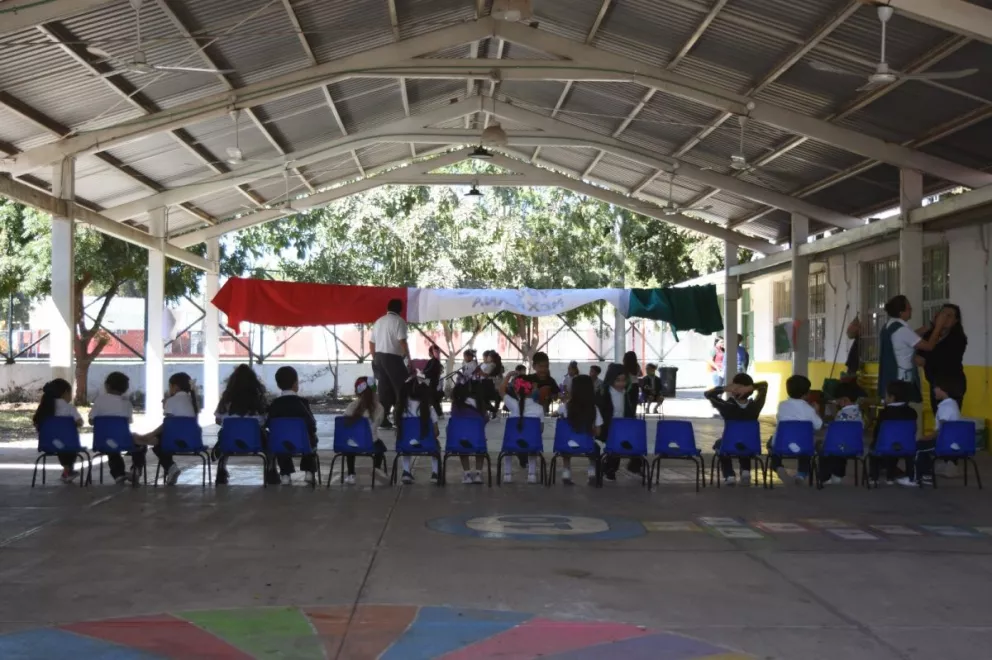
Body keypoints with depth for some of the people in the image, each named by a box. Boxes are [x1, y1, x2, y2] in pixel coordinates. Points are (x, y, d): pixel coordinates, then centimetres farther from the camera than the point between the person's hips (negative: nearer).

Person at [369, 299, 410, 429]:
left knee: (384, 390, 9)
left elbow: (371, 343, 16)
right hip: (393, 358, -7)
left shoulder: (379, 321, 15)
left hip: (379, 357, 7)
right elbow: (402, 342, -15)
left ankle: (382, 419, 6)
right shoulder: (399, 321, -6)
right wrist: (409, 359, -10)